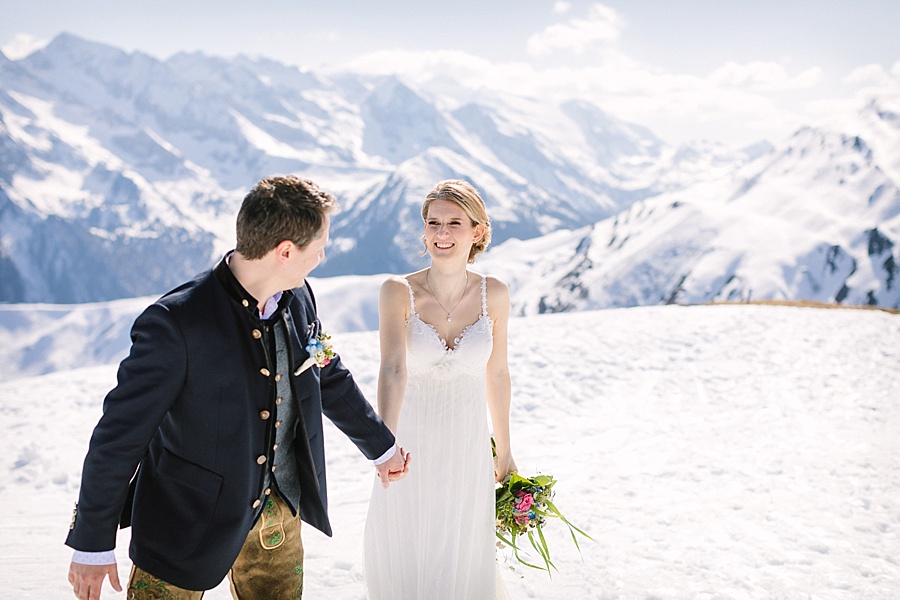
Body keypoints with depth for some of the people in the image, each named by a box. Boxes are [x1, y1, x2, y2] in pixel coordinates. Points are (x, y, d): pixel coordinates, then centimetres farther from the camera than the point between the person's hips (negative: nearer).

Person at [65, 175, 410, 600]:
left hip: (280, 512, 6)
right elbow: (120, 433, -19)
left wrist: (382, 446, 24)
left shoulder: (298, 298, -6)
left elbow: (329, 377, 12)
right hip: (190, 518, -6)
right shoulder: (173, 324, -27)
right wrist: (93, 544, -13)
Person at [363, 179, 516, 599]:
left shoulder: (494, 294, -8)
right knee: (402, 549, 15)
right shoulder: (397, 292, -16)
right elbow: (393, 369, -29)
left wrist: (504, 450, 10)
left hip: (467, 445, 1)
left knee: (463, 553, 14)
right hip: (410, 441, -1)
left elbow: (496, 373, 2)